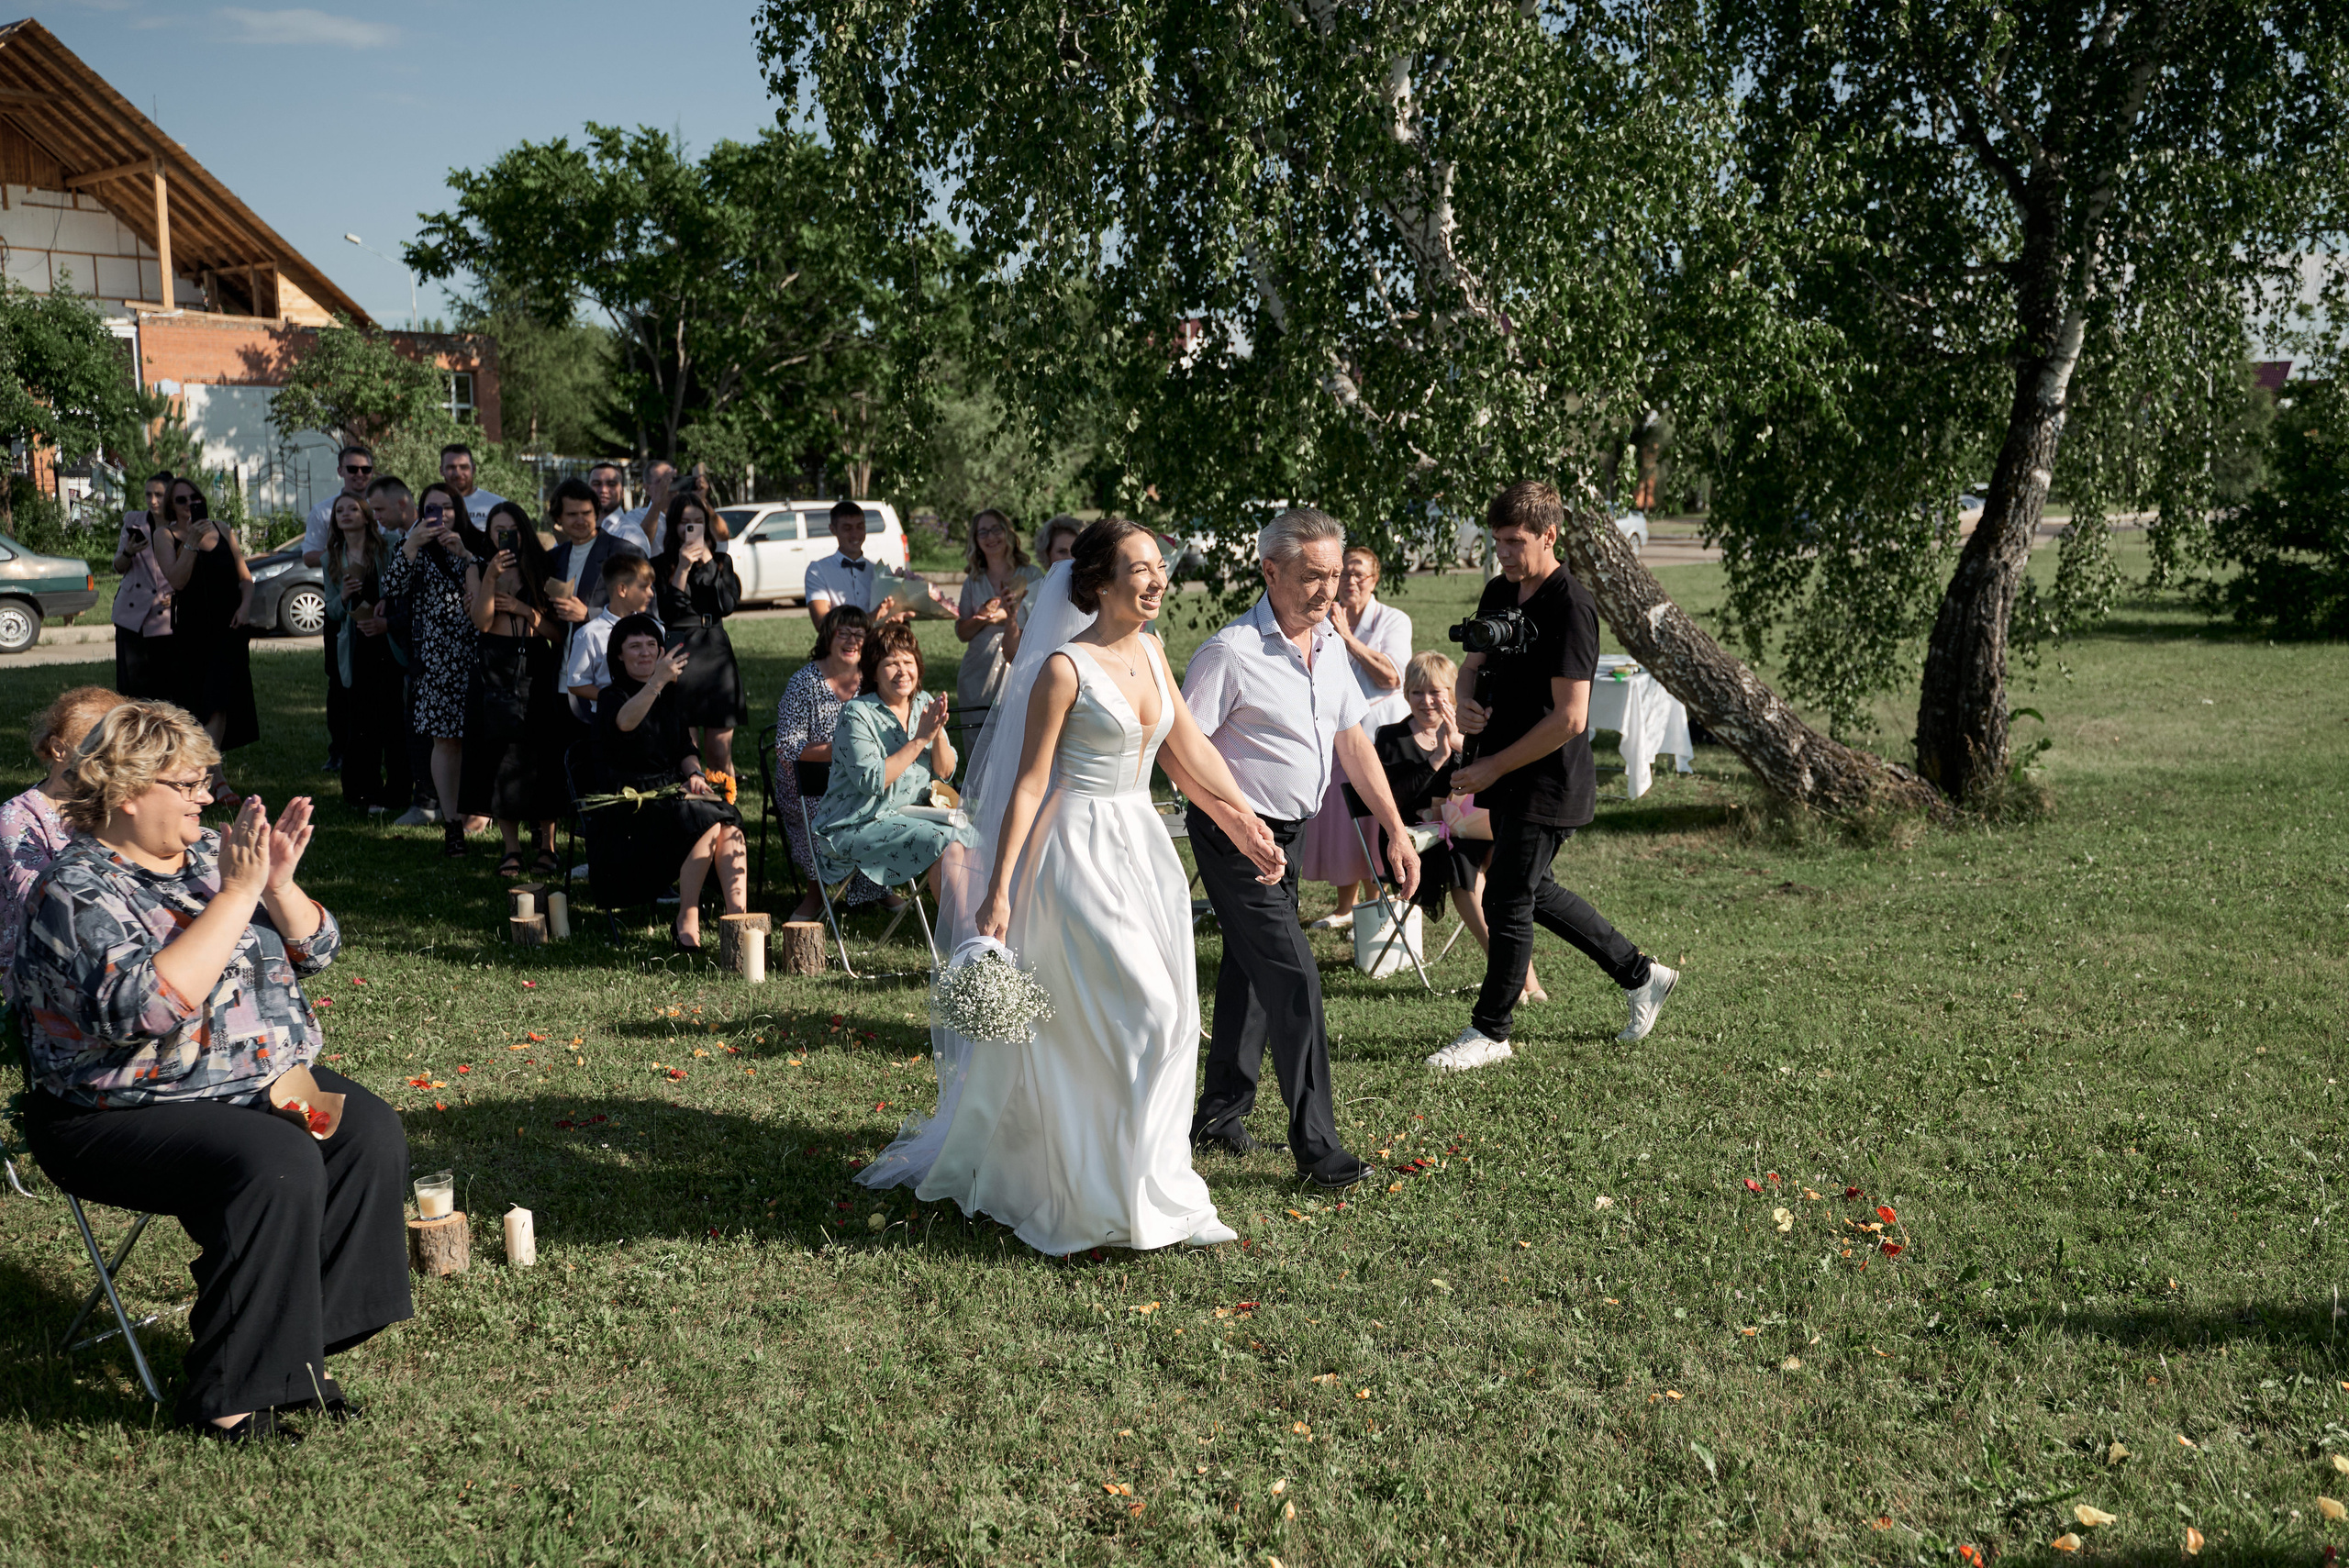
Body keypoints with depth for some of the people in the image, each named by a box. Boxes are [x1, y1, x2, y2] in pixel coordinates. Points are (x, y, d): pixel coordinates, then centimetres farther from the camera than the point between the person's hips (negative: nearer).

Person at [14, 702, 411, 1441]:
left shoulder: (208, 853, 10)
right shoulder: (77, 893, -13)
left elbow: (311, 953, 9)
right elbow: (150, 1007, -29)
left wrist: (279, 885, -11)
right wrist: (236, 897, -28)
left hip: (269, 1079, 7)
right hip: (129, 1113, -7)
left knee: (372, 1136, -17)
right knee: (277, 1166, -30)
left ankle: (299, 1345, -6)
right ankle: (232, 1395, -17)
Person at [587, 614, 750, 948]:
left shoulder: (670, 695, 18)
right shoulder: (612, 697, -2)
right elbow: (625, 722, -28)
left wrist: (695, 774, -4)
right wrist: (656, 682, -42)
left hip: (671, 792, 5)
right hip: (629, 805, -5)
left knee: (728, 820, -25)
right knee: (704, 818, -30)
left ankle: (738, 918, -34)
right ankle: (686, 922, -23)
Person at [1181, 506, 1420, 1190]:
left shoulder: (1330, 646, 7)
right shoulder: (1230, 652, -19)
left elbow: (1353, 741, 13)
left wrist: (1395, 829, 10)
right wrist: (1240, 824, -24)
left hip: (1286, 834, 8)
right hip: (1236, 833, -8)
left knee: (1252, 972, 16)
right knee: (1293, 977, -11)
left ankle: (1220, 1111, 30)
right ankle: (1316, 1147, -5)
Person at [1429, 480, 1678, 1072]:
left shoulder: (1571, 607, -19)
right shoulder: (1499, 593, 8)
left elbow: (1568, 718, -22)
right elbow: (1472, 664, 20)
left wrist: (1491, 768, -18)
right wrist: (1465, 702, -5)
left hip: (1547, 782, -9)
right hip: (1506, 778, 9)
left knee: (1507, 901, -2)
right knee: (1531, 894, 18)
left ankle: (1489, 1032, 14)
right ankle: (1640, 975, 33)